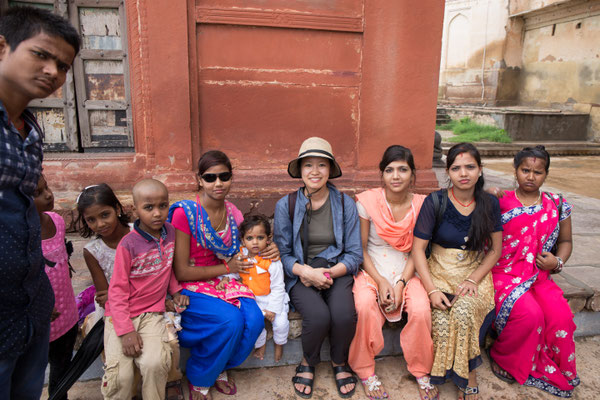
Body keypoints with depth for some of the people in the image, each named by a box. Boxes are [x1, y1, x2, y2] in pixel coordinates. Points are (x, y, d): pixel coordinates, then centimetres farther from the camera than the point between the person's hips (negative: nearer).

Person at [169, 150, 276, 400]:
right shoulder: (184, 213, -17)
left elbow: (240, 254, 17)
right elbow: (181, 272, -16)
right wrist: (226, 268, -13)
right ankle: (198, 380, 2)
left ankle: (220, 369, 11)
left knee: (255, 318, -19)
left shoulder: (233, 213, 1)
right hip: (191, 288, -5)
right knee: (230, 320, -28)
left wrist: (269, 250, -3)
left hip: (224, 283, 5)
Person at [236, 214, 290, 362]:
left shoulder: (272, 261, -17)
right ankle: (260, 344, 17)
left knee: (281, 323, -17)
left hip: (272, 299, -2)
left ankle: (279, 343, 20)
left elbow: (277, 287, -12)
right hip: (251, 299, 3)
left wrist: (272, 309, -13)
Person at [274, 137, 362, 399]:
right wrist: (306, 271, -16)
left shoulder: (345, 204, 2)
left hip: (337, 272, 1)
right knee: (318, 316, -29)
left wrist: (329, 273, -15)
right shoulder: (285, 205, 0)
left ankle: (339, 362, 9)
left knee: (344, 315, -28)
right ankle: (308, 363, 8)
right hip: (300, 274, -1)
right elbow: (282, 253, 2)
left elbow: (354, 254, 2)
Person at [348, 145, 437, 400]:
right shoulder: (367, 201, -6)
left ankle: (421, 372, 3)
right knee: (365, 305, -31)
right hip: (372, 271, -1)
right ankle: (365, 372, -7)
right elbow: (360, 248, -3)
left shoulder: (421, 205, -1)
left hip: (406, 272, 2)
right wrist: (380, 281, -12)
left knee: (421, 310, -25)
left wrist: (401, 283, -12)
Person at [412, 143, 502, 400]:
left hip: (475, 272, 1)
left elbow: (495, 249, 7)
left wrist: (473, 280, -9)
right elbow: (418, 248, -8)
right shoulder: (435, 202, -7)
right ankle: (469, 375, -4)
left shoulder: (489, 204, 3)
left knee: (464, 310, -30)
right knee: (441, 317, -29)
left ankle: (463, 373, -6)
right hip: (439, 271, -1)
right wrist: (432, 289, -18)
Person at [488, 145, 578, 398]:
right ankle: (502, 358, 1)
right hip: (504, 273, -4)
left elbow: (565, 241, 19)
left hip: (540, 276, 4)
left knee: (561, 315, -22)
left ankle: (553, 372, 6)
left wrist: (557, 261, 1)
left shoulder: (557, 206, 10)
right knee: (529, 313, -28)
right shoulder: (500, 203, -2)